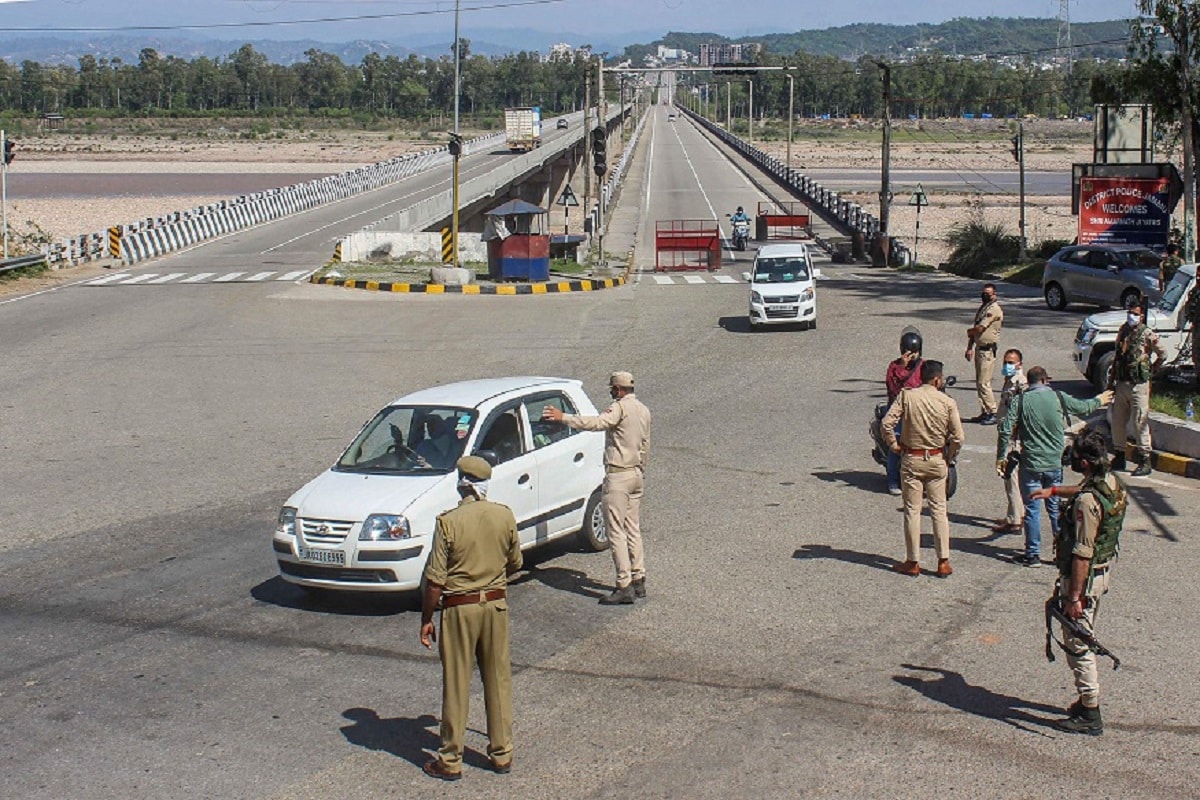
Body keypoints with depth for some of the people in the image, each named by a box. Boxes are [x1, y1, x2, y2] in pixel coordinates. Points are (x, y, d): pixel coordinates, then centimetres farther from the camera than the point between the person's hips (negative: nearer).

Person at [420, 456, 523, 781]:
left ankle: (450, 761, 12)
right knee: (498, 680, 13)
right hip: (496, 604, 4)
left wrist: (426, 619, -4)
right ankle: (502, 754, 21)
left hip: (459, 609, -4)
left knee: (456, 685, 5)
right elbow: (515, 563, 9)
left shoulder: (449, 521, -16)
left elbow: (435, 579, -14)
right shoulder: (504, 516, -4)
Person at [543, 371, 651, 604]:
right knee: (633, 529, 16)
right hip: (637, 474, 9)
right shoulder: (643, 410, 14)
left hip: (618, 476, -9)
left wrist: (563, 417, -25)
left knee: (616, 531, -8)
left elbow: (597, 423, -29)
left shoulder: (620, 408, -14)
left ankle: (624, 587, -11)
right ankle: (638, 581, 19)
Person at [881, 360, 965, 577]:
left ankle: (913, 562, 11)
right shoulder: (948, 402, -7)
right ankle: (943, 562, 11)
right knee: (939, 510, 10)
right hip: (937, 460, 1)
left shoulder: (906, 396, -8)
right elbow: (957, 437, -11)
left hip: (911, 460, -1)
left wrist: (894, 445, -1)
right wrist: (949, 457, 6)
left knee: (912, 510, 7)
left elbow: (887, 423, -16)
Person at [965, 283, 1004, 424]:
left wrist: (969, 331, 3)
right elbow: (975, 330, 19)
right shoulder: (982, 308, 16)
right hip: (979, 348, 9)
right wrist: (969, 348, 12)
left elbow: (979, 328, -18)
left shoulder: (994, 309, -14)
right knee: (979, 382, 11)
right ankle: (984, 412, 17)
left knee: (984, 383, -11)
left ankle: (993, 413, -6)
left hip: (988, 350, -9)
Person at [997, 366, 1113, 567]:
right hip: (1055, 463, 2)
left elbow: (1005, 430, -11)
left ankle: (1033, 554, 8)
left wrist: (1001, 456, 1)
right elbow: (1082, 407, 16)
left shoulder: (1021, 400, -7)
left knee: (1032, 509, 5)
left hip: (1031, 465, -2)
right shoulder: (1058, 398, -2)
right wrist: (1099, 401, 38)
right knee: (1056, 507, 13)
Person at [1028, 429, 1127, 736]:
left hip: (1084, 577, -10)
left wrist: (1074, 597, -23)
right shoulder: (1111, 483, 0)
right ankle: (1087, 700, 33)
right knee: (1084, 639, 22)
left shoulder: (1087, 501, -28)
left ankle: (1090, 715, 8)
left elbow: (1082, 554, -27)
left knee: (1078, 645, 1)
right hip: (1104, 570, 10)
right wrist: (1054, 490, 31)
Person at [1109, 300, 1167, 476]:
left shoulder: (1148, 335, -7)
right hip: (1121, 384, 6)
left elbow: (1162, 354, 2)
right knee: (1117, 421, 11)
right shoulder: (1123, 332, 10)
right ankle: (1119, 457, 23)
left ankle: (1145, 462, -1)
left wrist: (1151, 371, 3)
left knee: (1140, 422, -6)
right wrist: (1111, 380, 14)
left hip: (1139, 384, -6)